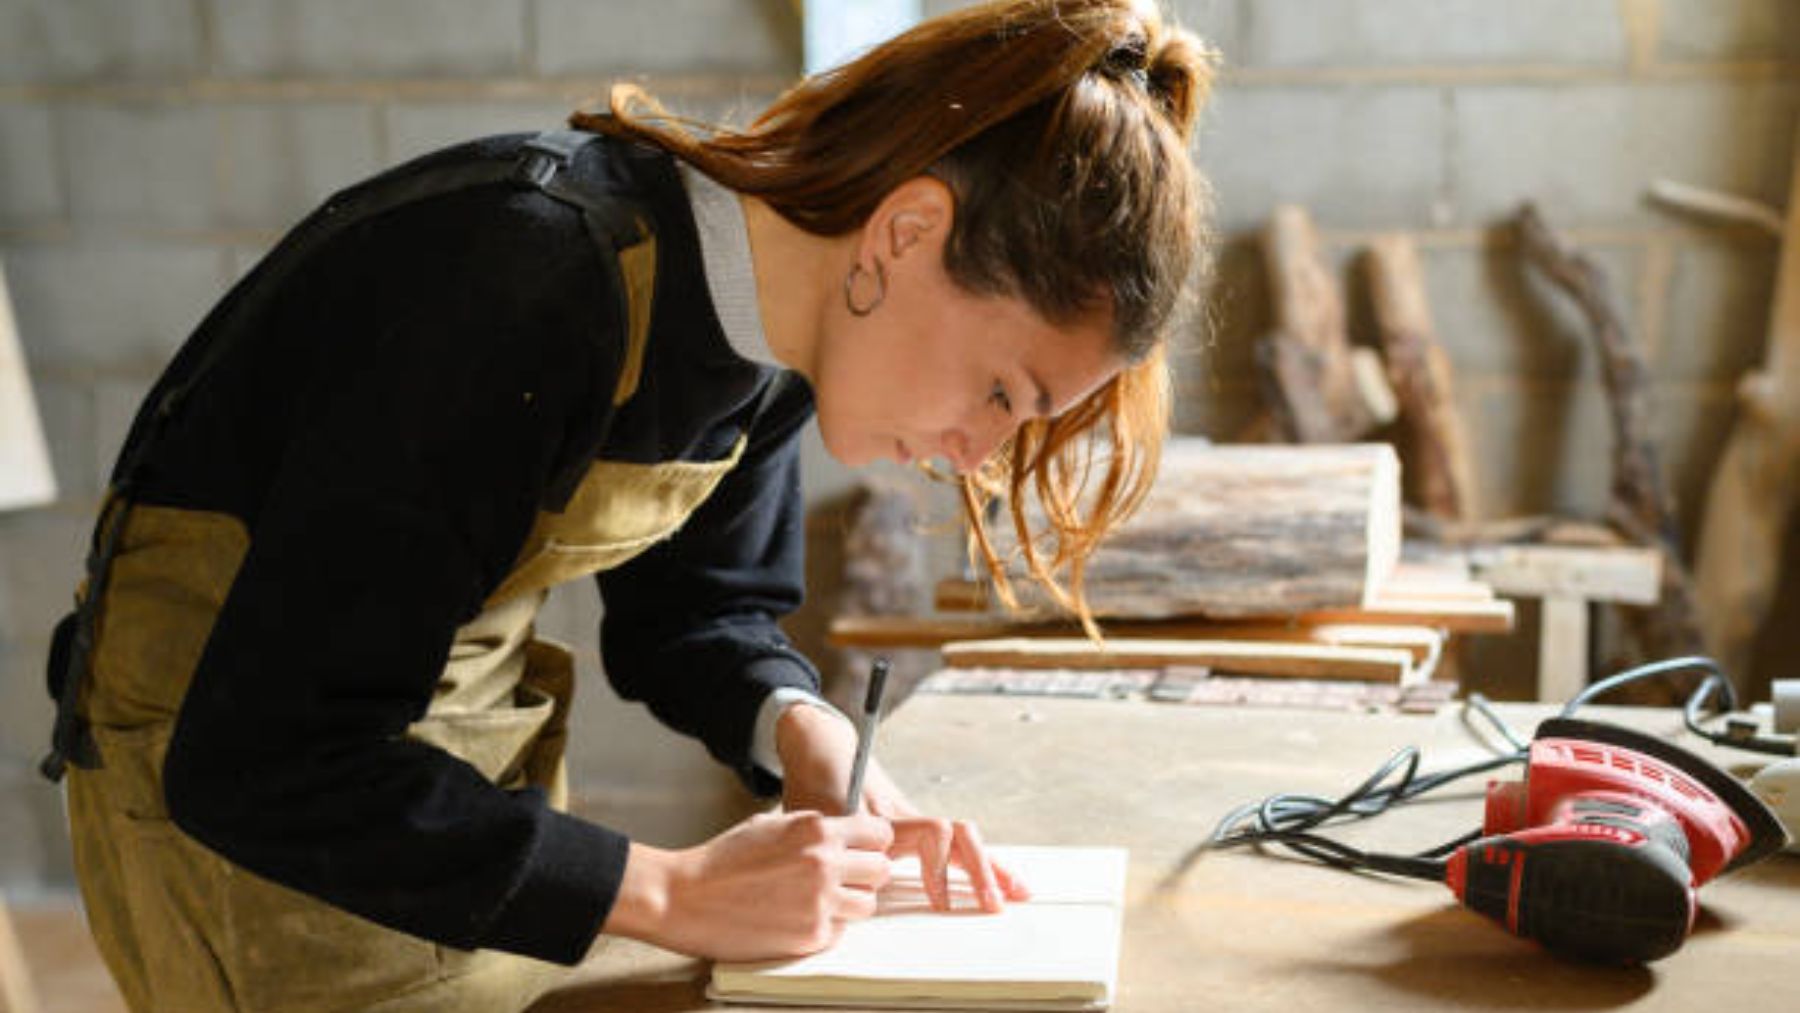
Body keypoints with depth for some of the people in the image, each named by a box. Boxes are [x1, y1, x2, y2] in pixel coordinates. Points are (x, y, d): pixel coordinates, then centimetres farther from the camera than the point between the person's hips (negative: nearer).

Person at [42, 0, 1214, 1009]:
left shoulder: (780, 323, -8)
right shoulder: (531, 285, -33)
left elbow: (692, 612, 7)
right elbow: (265, 761, -32)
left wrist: (803, 729, -14)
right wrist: (677, 894, -30)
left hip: (454, 729, 7)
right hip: (241, 791, -7)